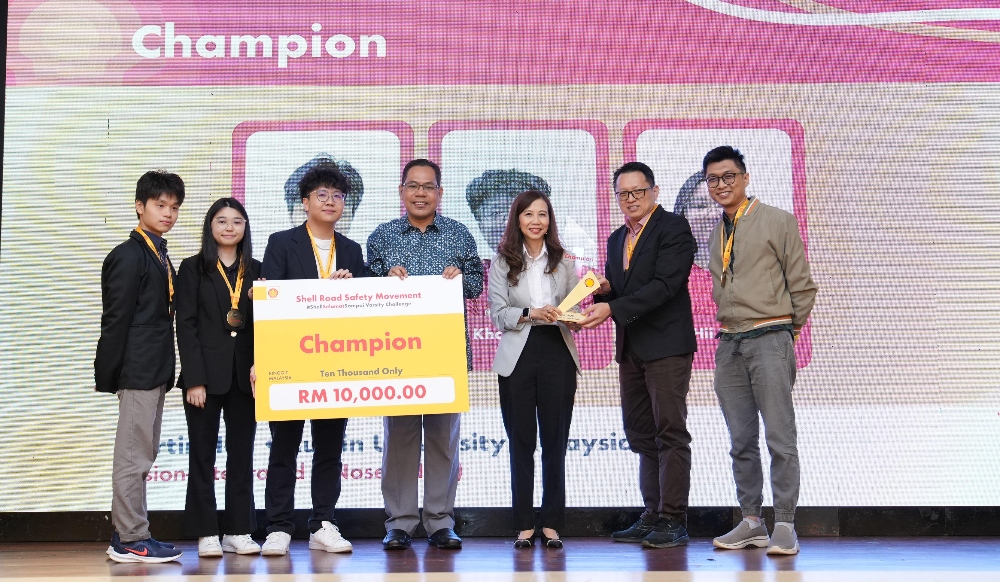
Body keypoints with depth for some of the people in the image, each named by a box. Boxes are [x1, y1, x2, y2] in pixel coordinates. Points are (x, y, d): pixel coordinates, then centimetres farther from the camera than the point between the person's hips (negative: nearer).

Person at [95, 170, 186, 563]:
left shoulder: (158, 256, 17)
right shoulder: (129, 255, -10)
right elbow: (116, 319, -14)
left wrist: (165, 372, 11)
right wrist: (110, 374, -16)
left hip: (154, 371, 9)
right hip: (138, 369, -9)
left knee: (141, 454, 12)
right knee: (134, 455, -5)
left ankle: (125, 536, 19)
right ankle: (132, 540, 0)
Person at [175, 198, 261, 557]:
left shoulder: (255, 271, 10)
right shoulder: (193, 269, 2)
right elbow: (186, 326, -5)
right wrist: (194, 379, -12)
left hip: (245, 375, 3)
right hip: (206, 374, -3)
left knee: (242, 453, 6)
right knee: (203, 454, 2)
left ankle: (239, 531, 13)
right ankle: (206, 533, 7)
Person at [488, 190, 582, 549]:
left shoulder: (564, 262, 11)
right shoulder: (502, 263, 7)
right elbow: (498, 313, -1)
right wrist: (531, 314, -17)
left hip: (558, 355, 1)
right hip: (518, 356, -1)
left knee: (555, 441, 2)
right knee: (521, 442, 2)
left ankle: (552, 524, 7)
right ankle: (524, 525, 8)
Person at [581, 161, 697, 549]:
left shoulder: (673, 228, -7)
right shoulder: (617, 240, 19)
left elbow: (664, 285, -18)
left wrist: (612, 309, -25)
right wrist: (604, 291, -1)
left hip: (666, 345, -8)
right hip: (631, 349, 8)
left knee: (670, 431, -7)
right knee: (641, 435, 9)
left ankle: (673, 520, -5)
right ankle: (652, 517, 15)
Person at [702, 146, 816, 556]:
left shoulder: (778, 221, -1)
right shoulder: (716, 234, 16)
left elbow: (801, 284, 1)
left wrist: (788, 329, 5)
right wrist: (729, 326, 14)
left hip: (769, 340, -6)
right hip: (728, 345, 6)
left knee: (780, 438, -7)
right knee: (741, 441, 8)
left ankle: (784, 525, -2)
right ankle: (751, 522, 15)